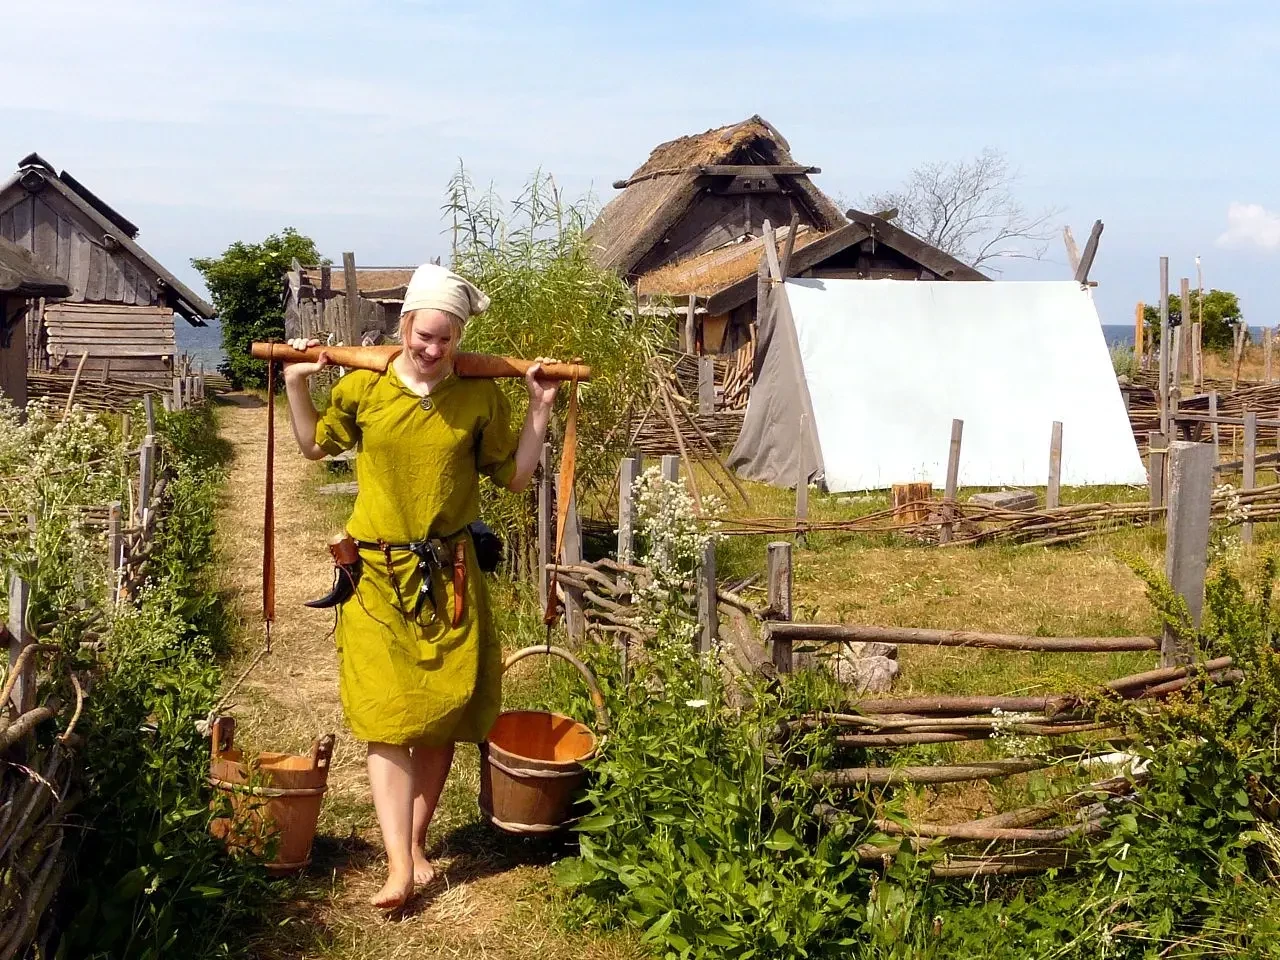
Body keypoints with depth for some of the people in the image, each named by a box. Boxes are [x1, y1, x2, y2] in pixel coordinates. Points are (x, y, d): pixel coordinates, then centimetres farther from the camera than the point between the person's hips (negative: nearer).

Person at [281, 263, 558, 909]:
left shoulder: (480, 396, -2)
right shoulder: (363, 387, -2)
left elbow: (513, 476, 7)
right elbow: (315, 446, 15)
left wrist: (540, 409, 0)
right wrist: (296, 385, 4)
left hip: (448, 579, 1)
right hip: (379, 577, -1)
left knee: (441, 716, 8)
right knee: (387, 720, -8)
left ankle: (416, 841, 26)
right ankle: (399, 869, -9)